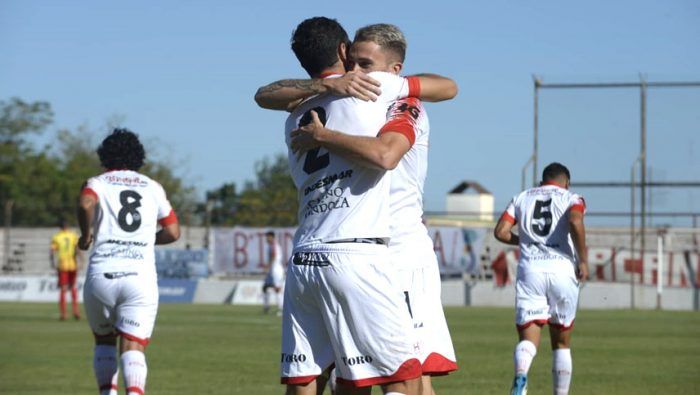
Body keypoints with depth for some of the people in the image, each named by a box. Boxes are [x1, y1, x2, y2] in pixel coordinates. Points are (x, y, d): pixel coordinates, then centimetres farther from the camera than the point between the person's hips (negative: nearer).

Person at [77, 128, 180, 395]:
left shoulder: (98, 183, 8)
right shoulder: (152, 188, 16)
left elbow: (86, 204, -15)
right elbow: (173, 232, 17)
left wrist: (86, 234, 2)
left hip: (101, 274, 0)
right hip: (141, 277, 0)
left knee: (104, 340, 22)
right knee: (133, 348, -5)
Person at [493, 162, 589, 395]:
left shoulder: (522, 197, 17)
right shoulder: (572, 199, 9)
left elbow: (501, 231, 6)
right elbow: (575, 222, -14)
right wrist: (583, 260, -7)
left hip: (529, 270, 1)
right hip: (562, 269, -1)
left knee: (528, 338, -4)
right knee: (561, 343, 13)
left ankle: (521, 375, -36)